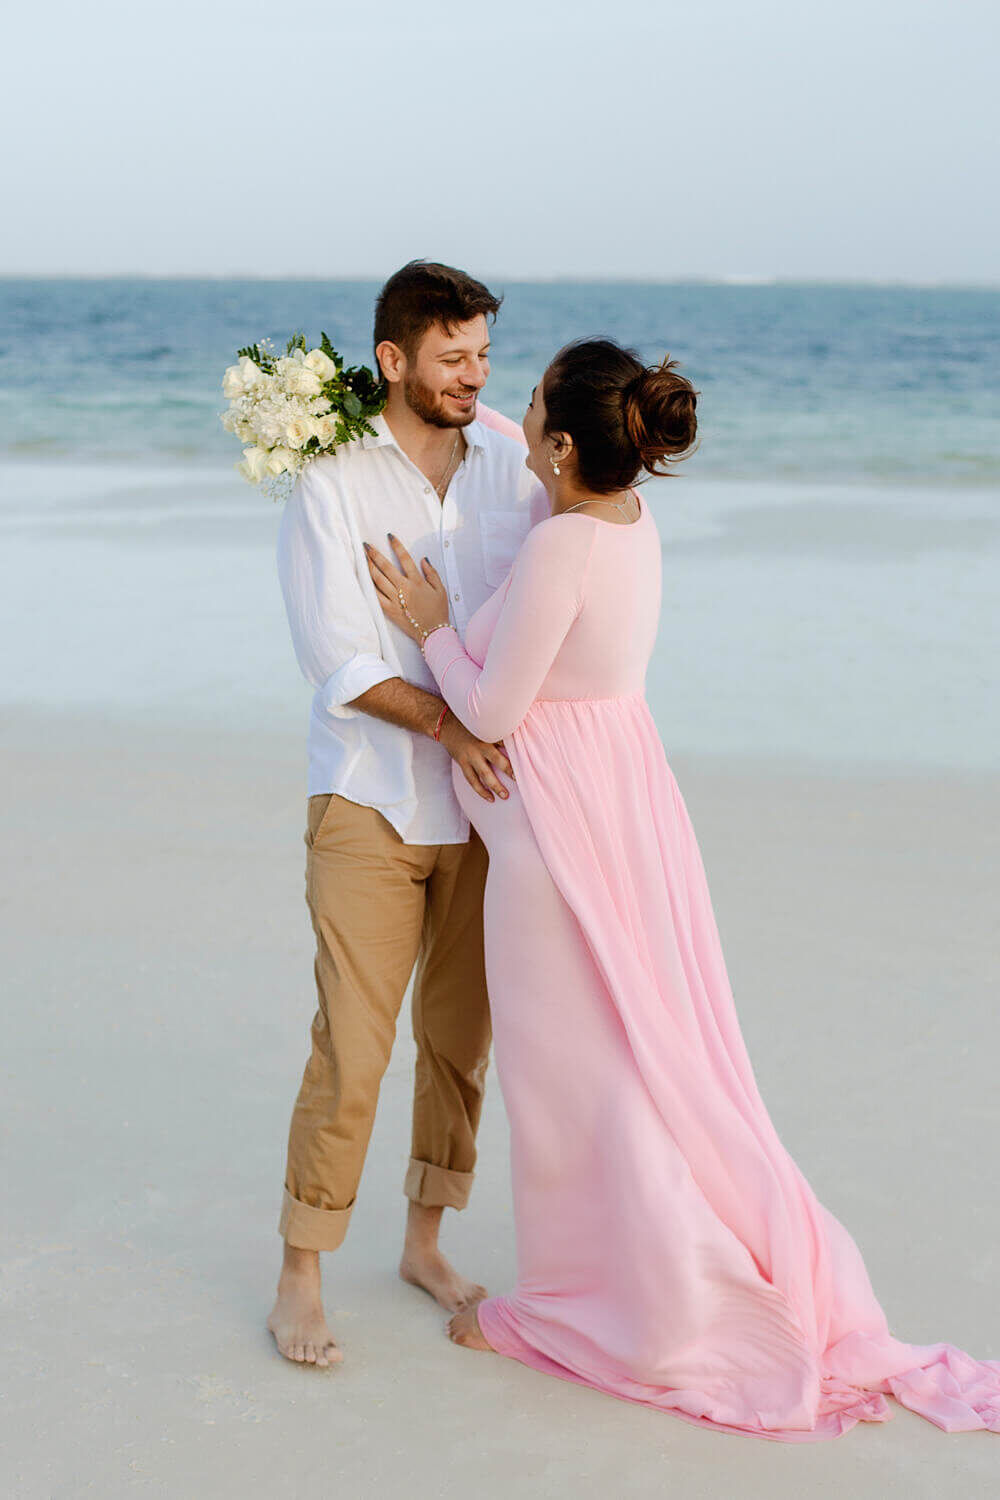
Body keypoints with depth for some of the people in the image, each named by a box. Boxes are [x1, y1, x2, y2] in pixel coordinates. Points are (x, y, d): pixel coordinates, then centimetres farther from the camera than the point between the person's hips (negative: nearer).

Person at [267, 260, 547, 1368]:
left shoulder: (512, 458, 4)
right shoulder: (330, 480, -7)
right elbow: (336, 656, -13)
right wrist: (449, 724, -23)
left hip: (487, 799, 4)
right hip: (372, 804, -4)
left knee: (461, 1035, 11)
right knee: (351, 1048, -4)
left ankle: (425, 1242, 29)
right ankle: (300, 1277, 11)